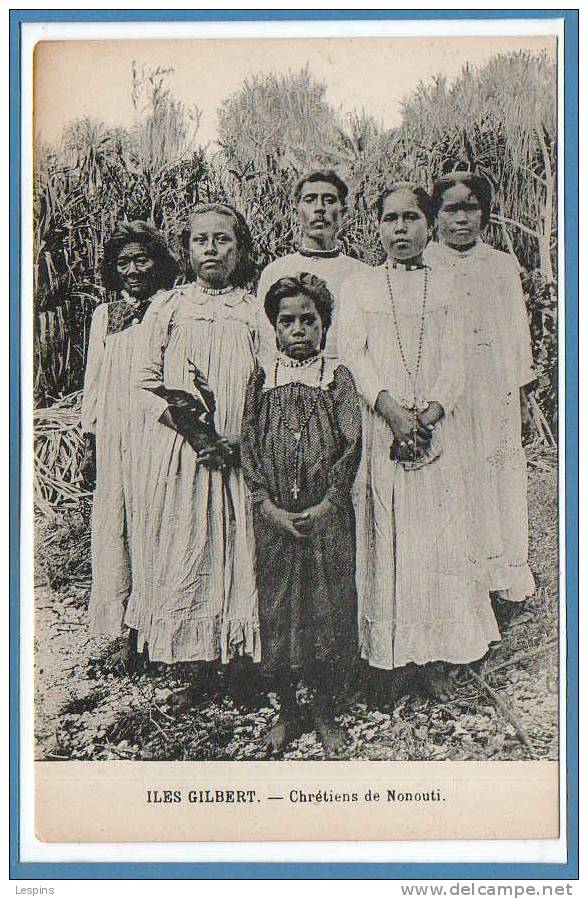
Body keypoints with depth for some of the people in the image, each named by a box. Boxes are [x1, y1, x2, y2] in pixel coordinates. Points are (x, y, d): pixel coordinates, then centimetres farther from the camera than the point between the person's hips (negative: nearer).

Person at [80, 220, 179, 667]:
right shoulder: (104, 315, 13)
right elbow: (94, 381, 15)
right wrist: (89, 444, 11)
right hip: (113, 436, 4)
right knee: (114, 526, 3)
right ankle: (129, 630, 11)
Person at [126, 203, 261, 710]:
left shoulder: (255, 312, 6)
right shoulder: (167, 308, 10)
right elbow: (147, 380, 6)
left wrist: (238, 441, -13)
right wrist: (185, 421, -10)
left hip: (236, 454, -1)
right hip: (176, 451, 1)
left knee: (235, 551, -1)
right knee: (182, 550, 1)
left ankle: (235, 648, 12)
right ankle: (196, 667, 10)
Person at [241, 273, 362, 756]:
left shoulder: (338, 377, 1)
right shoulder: (263, 377, 6)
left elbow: (352, 445, -4)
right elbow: (249, 446, 2)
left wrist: (325, 506, -12)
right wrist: (270, 507, -8)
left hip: (327, 515, -1)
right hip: (274, 518, 2)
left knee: (329, 607, 4)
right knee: (277, 611, 8)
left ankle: (326, 713, 22)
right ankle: (288, 711, 25)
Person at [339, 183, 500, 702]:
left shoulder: (445, 289, 13)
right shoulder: (359, 290, 9)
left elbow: (454, 363, 4)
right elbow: (353, 356, -3)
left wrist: (429, 414, -14)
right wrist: (393, 410, -17)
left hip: (435, 429, 1)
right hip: (379, 430, -1)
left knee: (437, 538, -1)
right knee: (382, 537, -2)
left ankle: (432, 658, 6)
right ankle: (384, 655, 6)